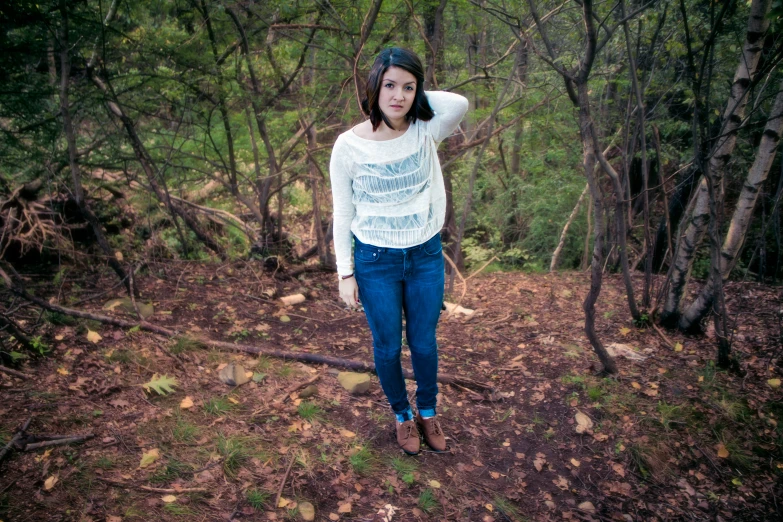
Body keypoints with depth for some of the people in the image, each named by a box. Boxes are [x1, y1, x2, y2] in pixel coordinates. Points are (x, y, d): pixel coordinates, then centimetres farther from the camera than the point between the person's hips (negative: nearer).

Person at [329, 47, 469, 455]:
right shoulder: (349, 146, -12)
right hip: (375, 260, -1)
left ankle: (428, 413, 44)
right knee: (387, 347, 15)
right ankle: (402, 415, 42)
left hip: (426, 256, 2)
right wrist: (345, 274, -3)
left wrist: (416, 97, -15)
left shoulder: (426, 130, -9)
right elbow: (342, 215, -4)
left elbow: (460, 103, -31)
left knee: (424, 343, 18)